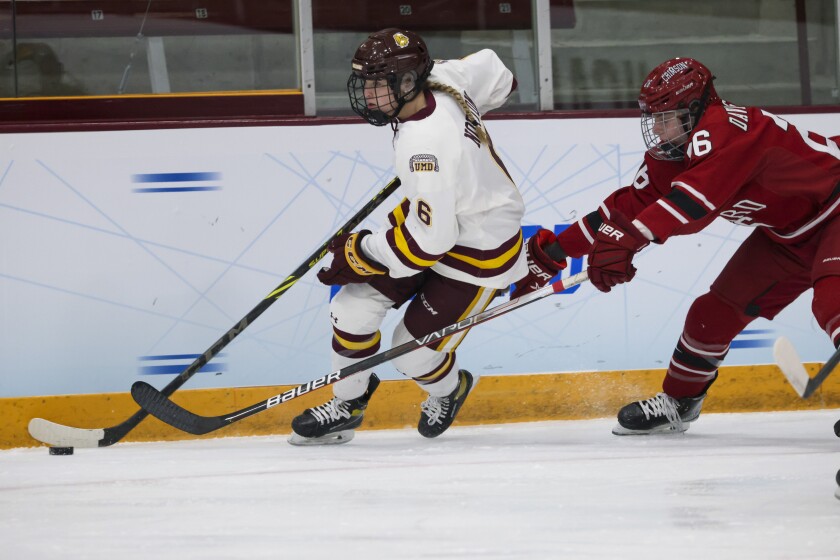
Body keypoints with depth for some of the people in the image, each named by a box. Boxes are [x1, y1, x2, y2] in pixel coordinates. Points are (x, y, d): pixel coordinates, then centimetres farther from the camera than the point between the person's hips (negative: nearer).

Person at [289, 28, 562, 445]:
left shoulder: (427, 144, -37)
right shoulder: (441, 80, -12)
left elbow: (428, 242, -33)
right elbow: (491, 70, 9)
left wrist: (361, 253, -21)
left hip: (480, 253, -9)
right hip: (442, 217, 9)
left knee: (414, 351, -2)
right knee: (353, 308, 0)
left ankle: (449, 389, 33)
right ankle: (347, 405, 19)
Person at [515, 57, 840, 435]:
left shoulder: (723, 128, -32)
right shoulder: (667, 155, -3)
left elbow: (696, 195, -46)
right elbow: (629, 206, 4)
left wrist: (627, 238, -54)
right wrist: (557, 247, 0)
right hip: (785, 230, 9)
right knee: (718, 308, 8)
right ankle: (677, 403, 25)